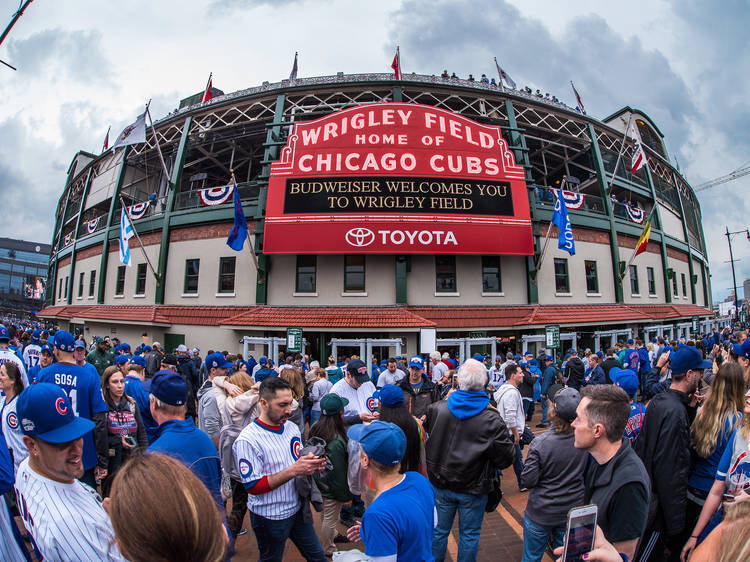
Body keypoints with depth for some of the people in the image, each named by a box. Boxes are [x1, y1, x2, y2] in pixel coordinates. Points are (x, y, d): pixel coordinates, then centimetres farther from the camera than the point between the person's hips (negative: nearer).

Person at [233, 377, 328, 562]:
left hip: (298, 507, 6)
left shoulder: (292, 428, 0)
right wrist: (293, 471, -30)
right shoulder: (247, 440, -22)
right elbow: (253, 487, -23)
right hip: (270, 517, -5)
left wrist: (313, 465, -10)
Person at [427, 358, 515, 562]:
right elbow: (506, 459, -16)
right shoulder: (492, 419, -23)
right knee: (469, 534, 19)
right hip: (474, 489, -2)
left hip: (441, 484, 2)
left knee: (439, 530, 22)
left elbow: (426, 431, 6)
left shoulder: (437, 409, -15)